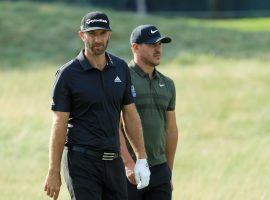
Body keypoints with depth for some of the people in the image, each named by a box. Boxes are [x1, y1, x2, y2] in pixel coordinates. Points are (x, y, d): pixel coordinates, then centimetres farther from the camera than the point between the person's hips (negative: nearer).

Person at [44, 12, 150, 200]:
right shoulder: (68, 74, -6)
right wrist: (54, 172, -10)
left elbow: (130, 115, 14)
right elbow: (59, 124, -7)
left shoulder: (121, 68, 9)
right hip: (81, 161, -5)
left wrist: (141, 159, 9)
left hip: (113, 161, 5)